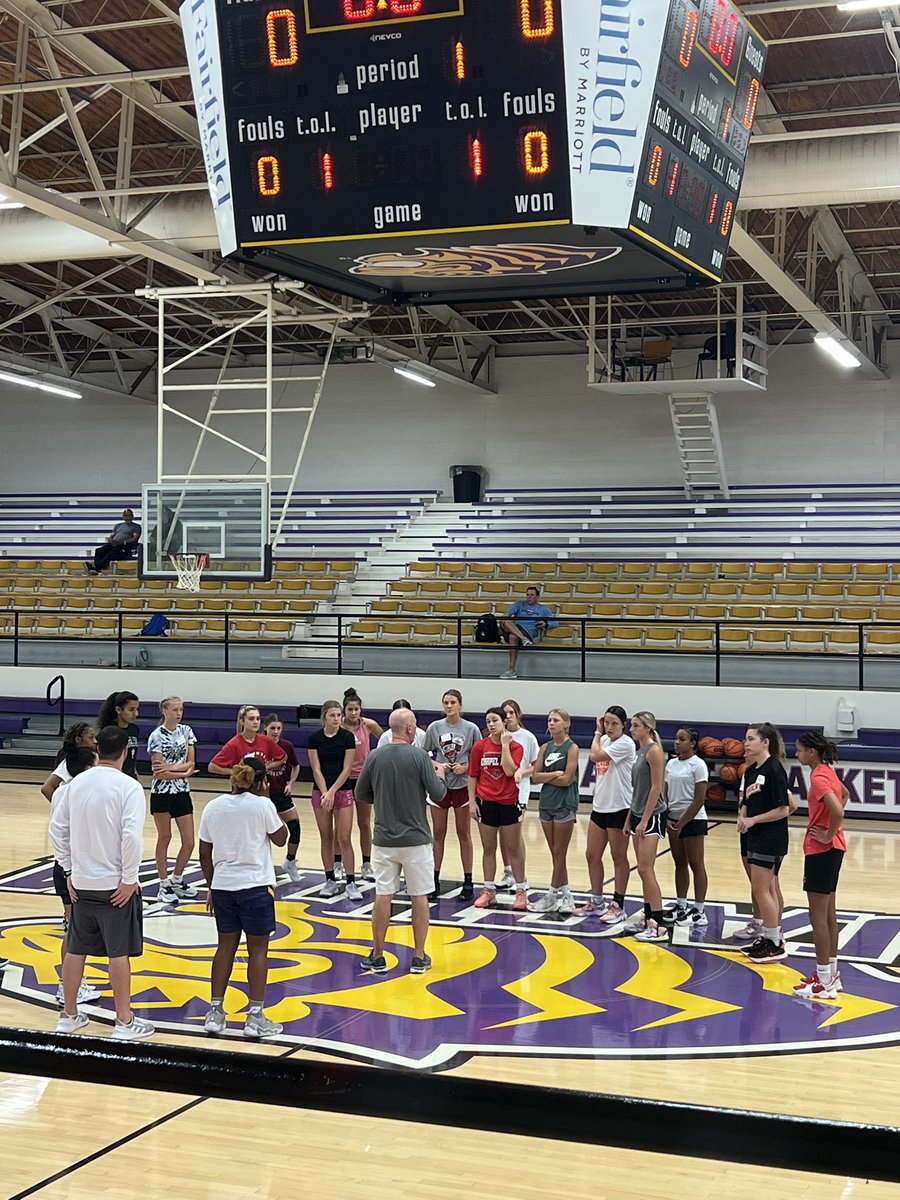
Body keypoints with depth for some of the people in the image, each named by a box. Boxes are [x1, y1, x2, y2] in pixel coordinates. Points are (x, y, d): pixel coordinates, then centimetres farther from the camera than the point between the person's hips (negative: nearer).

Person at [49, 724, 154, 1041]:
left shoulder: (77, 783, 3)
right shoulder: (128, 787, -14)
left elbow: (57, 828, 6)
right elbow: (131, 835, -22)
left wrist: (69, 870, 12)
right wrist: (129, 879, -13)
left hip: (81, 883, 5)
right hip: (115, 884, -5)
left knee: (75, 949, 14)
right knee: (118, 953, 2)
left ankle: (69, 1015, 25)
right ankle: (124, 1023, 9)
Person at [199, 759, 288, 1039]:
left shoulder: (213, 807, 4)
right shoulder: (262, 805, -9)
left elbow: (205, 854, 8)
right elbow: (280, 838, 4)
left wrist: (211, 887, 18)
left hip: (222, 886, 4)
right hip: (255, 885, -4)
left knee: (226, 946, 14)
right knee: (258, 949, 4)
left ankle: (215, 1012, 16)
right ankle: (255, 1017, 4)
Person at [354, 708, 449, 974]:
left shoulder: (374, 757, -2)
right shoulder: (419, 757, -11)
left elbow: (361, 795, 6)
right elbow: (438, 794, -9)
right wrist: (440, 774, 10)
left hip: (384, 839, 3)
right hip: (416, 839, -3)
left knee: (383, 896, 8)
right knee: (419, 897, 7)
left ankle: (378, 957, 14)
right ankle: (419, 957, 13)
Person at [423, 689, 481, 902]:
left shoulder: (471, 729, -4)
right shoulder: (434, 727, 0)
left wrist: (465, 768, -14)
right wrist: (436, 766, -11)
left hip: (462, 785, -1)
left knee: (464, 834, 6)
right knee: (438, 834, 7)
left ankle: (468, 882, 12)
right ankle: (435, 881, 15)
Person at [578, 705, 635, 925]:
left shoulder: (625, 744, -15)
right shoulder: (604, 740, 9)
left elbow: (595, 756, -22)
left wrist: (597, 733, -9)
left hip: (619, 808, -8)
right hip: (600, 807, 8)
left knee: (618, 857, 3)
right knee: (592, 855, 11)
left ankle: (618, 906, 11)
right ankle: (597, 902, 24)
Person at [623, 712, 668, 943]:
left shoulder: (654, 751, -13)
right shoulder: (640, 751, 14)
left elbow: (656, 788, -17)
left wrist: (644, 820, -19)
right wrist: (629, 818, 18)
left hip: (652, 817, -9)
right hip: (638, 815, 9)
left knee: (646, 870, -12)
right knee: (643, 871, 11)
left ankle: (659, 926, -11)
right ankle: (647, 918, 18)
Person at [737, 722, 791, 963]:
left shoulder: (774, 769, -15)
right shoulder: (751, 770, 10)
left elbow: (783, 809, -18)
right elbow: (746, 803, 17)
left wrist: (753, 820, -15)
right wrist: (742, 817, -4)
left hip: (770, 839, -9)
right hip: (756, 837, 9)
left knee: (761, 889, -6)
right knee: (768, 889, 14)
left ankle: (775, 945, 1)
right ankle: (772, 936, 22)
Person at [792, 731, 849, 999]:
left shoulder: (818, 777, -19)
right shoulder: (827, 771, 10)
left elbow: (837, 811, -33)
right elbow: (845, 795, 29)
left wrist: (828, 835, -17)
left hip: (822, 850, -10)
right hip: (831, 849, 10)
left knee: (818, 916, -4)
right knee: (828, 914, 16)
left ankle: (824, 982, 1)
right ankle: (831, 974, 25)